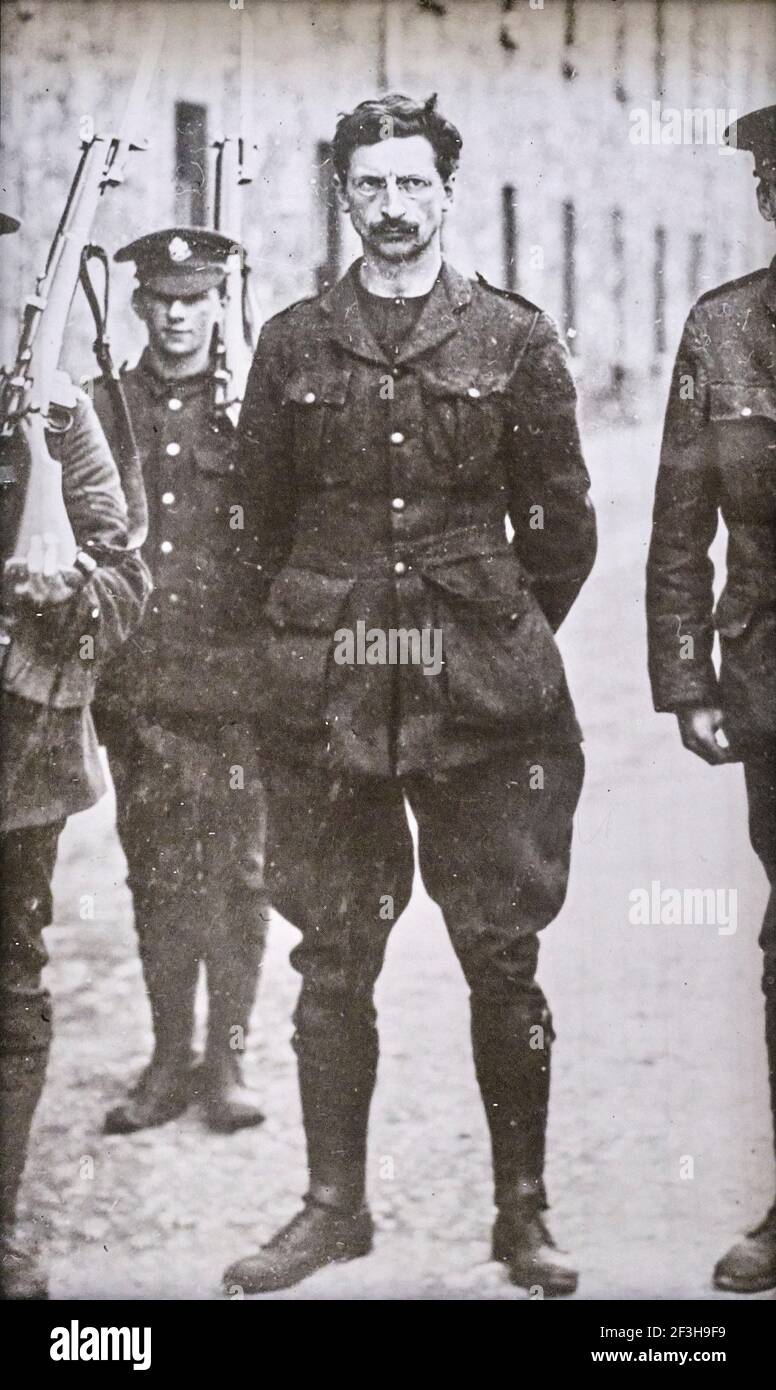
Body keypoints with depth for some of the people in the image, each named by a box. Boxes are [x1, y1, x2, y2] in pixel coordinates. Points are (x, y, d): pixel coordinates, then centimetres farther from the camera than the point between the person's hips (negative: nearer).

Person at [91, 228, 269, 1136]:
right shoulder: (100, 409, 9)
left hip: (238, 685, -2)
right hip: (139, 688, 2)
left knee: (236, 876, 2)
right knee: (157, 881, 7)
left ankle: (227, 1061, 13)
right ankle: (170, 1060, 18)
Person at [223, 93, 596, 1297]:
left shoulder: (517, 341, 4)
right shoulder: (292, 346, 8)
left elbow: (562, 523, 8)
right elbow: (264, 517, 13)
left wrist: (501, 638, 10)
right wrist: (314, 640, 12)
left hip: (485, 702, -1)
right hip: (325, 704, 1)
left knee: (504, 961, 2)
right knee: (333, 963, 6)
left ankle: (523, 1212, 15)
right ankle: (335, 1206, 19)